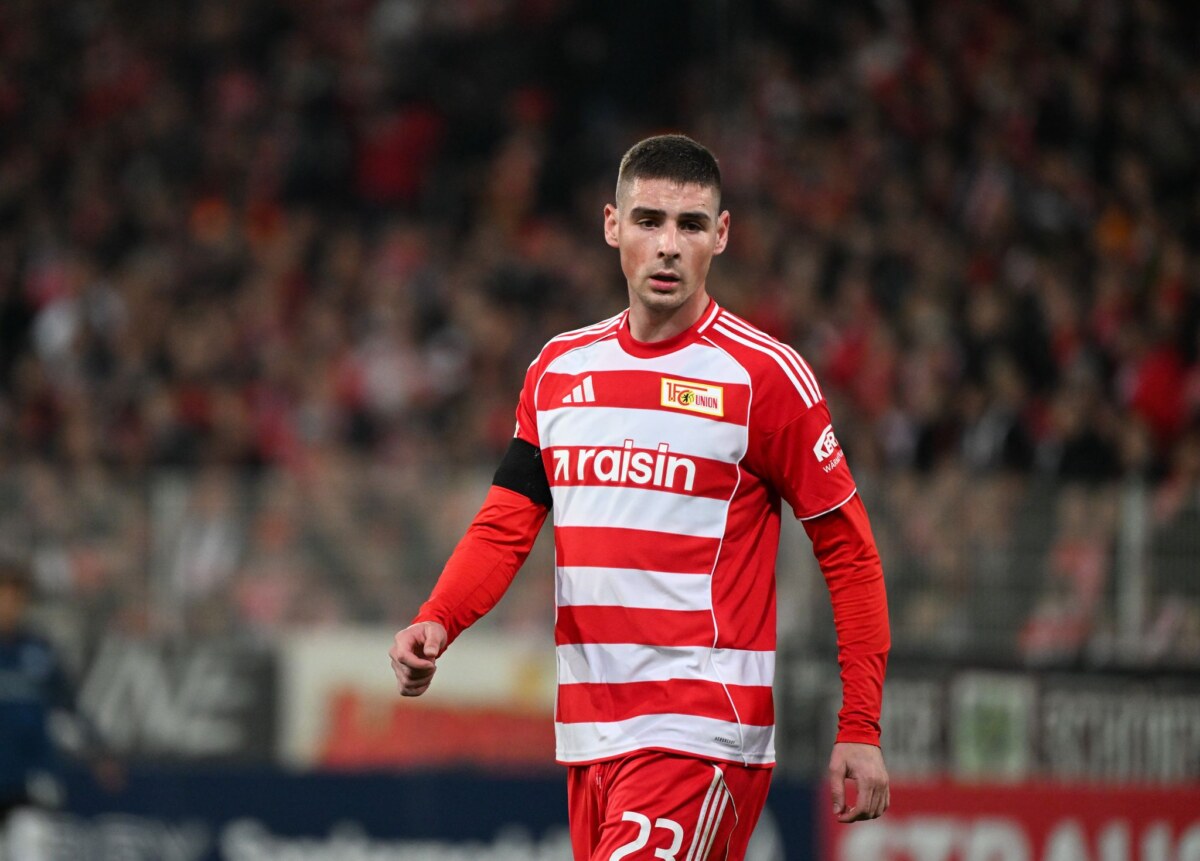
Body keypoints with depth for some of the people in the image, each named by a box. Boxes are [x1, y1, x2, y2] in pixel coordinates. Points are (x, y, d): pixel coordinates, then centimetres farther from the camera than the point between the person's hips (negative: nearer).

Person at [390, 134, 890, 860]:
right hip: (589, 734, 6)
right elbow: (505, 526, 12)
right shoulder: (559, 369, 12)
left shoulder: (765, 376, -5)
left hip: (702, 735, -6)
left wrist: (861, 729, -7)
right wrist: (436, 624, -9)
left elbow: (848, 548, -3)